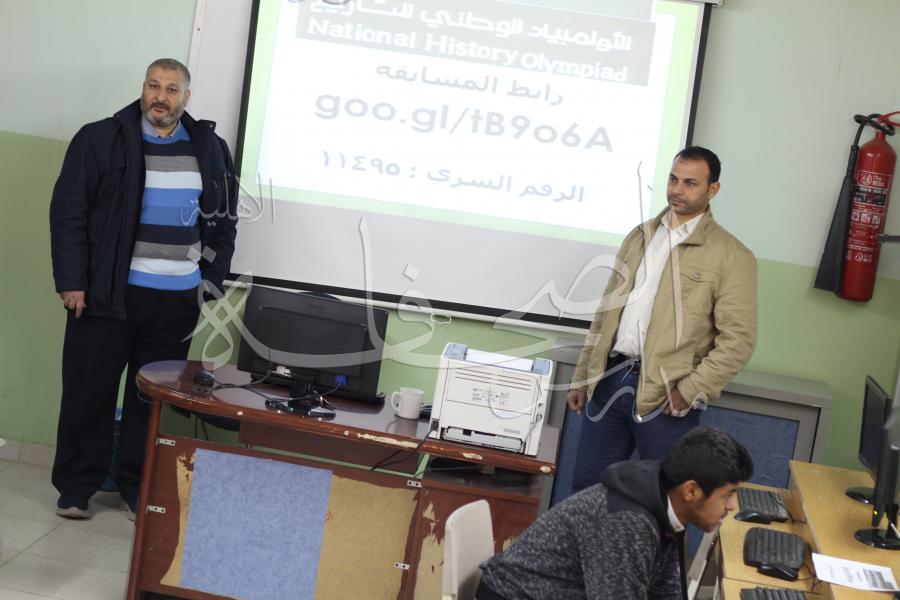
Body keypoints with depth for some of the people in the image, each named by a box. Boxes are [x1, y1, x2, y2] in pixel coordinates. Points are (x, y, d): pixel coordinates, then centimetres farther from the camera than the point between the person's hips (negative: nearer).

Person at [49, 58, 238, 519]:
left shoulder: (210, 150, 7)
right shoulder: (100, 140, -1)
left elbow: (224, 220, 15)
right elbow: (68, 213, -3)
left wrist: (211, 281, 7)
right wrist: (71, 283, -8)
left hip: (178, 301, 2)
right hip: (108, 293, -2)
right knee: (87, 393, 4)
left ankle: (138, 490, 19)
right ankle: (75, 489, 18)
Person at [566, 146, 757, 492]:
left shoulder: (731, 256, -4)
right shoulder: (640, 237, 14)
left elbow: (738, 339, -9)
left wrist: (690, 391, -16)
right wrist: (582, 378, 15)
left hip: (665, 396, -5)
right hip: (610, 380, 5)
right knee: (585, 489, 10)